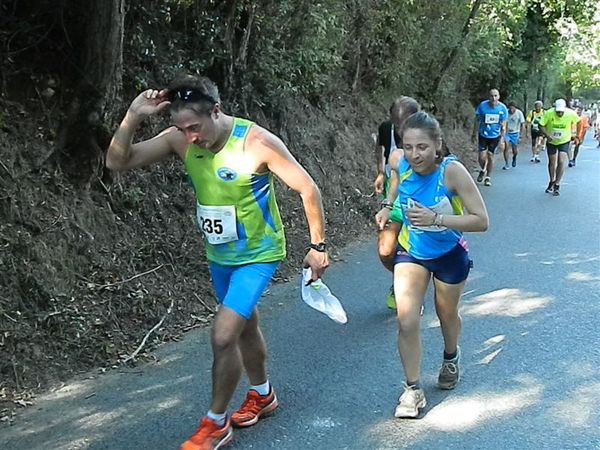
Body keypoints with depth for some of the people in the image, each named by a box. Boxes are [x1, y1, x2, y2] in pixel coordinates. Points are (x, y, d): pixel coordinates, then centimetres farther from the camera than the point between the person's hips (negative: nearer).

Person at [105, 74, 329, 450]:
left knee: (223, 336, -12)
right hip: (219, 255, 6)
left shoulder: (258, 142, -25)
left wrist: (318, 245, -13)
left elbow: (308, 189, -16)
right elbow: (117, 162, -14)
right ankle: (262, 396, 45)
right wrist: (132, 118, -29)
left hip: (258, 255, -6)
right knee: (245, 326, 22)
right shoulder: (180, 140, -12)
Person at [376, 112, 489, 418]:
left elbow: (481, 221, -31)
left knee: (447, 314, 22)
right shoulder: (398, 161, -21)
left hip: (450, 254, -2)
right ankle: (413, 390, 9)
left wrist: (436, 218, -40)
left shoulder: (452, 171, -32)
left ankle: (451, 357, 55)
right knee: (406, 320, -10)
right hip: (411, 251, 2)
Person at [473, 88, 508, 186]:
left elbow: (503, 125, -5)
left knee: (490, 156, 4)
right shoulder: (482, 106, -14)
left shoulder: (502, 108, -11)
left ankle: (488, 177, 21)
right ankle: (482, 170, 26)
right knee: (482, 156, -7)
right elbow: (477, 121, -4)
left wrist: (502, 138, -10)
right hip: (483, 135, -1)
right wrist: (474, 134, -3)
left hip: (495, 135, 1)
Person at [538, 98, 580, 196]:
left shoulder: (571, 114, -22)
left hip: (564, 141, -1)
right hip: (551, 141, 1)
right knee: (551, 162, 13)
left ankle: (557, 185, -2)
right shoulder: (548, 113, -25)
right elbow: (541, 125, -17)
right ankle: (551, 182, 34)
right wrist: (547, 135, -30)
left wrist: (572, 132, 3)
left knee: (561, 162, -15)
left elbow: (575, 121, 0)